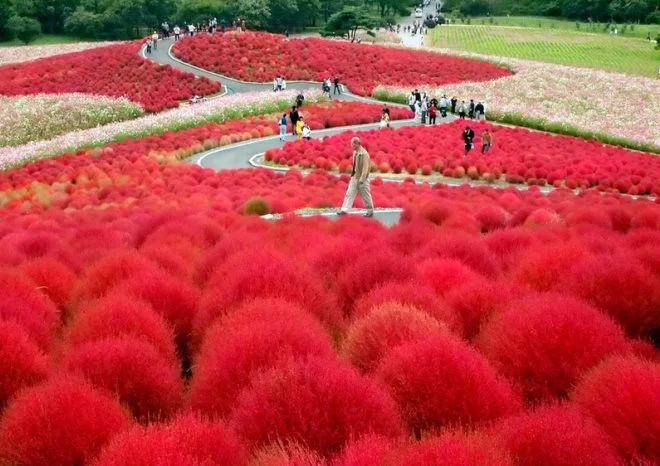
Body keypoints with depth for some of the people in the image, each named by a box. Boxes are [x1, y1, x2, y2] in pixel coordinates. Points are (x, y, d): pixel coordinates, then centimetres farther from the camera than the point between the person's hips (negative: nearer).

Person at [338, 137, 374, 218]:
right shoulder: (355, 152, 7)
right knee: (349, 193, 2)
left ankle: (370, 211, 17)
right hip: (354, 177, 8)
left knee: (365, 195, 4)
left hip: (362, 178, -8)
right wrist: (352, 174, 13)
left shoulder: (364, 154, -19)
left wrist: (361, 180, -21)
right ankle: (344, 210, 1)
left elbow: (365, 168, -20)